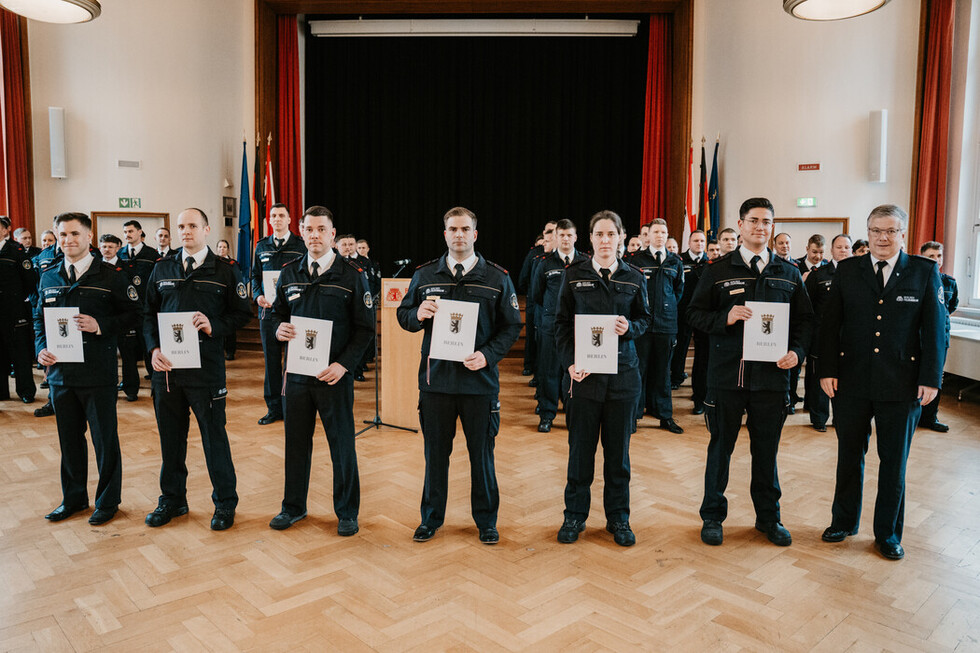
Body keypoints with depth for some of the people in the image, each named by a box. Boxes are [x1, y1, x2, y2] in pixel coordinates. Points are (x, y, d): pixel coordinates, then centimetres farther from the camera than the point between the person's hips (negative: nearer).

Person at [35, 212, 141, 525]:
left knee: (105, 438, 5)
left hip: (98, 372, -5)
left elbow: (134, 313, -5)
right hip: (60, 370, 5)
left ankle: (108, 500, 20)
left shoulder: (110, 276, -4)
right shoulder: (49, 277, 11)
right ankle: (73, 498, 32)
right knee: (69, 438, 15)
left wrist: (101, 326, -19)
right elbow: (39, 318, 18)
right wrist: (41, 348, 2)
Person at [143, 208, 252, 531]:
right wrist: (154, 348, -3)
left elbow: (242, 313, 1)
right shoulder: (162, 269, 11)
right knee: (170, 435, 13)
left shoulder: (226, 271, 1)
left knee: (214, 436, 3)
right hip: (166, 365, 4)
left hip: (207, 365, -3)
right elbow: (149, 314, 12)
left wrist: (215, 327, -16)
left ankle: (225, 503, 17)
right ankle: (172, 499, 29)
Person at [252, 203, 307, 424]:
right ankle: (274, 408, 17)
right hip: (268, 309, 4)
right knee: (271, 360, 7)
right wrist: (258, 296, -2)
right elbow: (255, 275, 17)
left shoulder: (301, 245, 2)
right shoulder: (261, 246, 14)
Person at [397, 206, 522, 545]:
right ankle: (431, 517, 29)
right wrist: (418, 315, -12)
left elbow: (512, 325, 2)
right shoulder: (425, 275, 6)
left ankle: (486, 520, 26)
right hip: (436, 378, 1)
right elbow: (403, 315, 11)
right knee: (435, 451, 11)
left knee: (482, 452, 9)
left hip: (480, 379, -1)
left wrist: (488, 355, -13)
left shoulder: (497, 278, 2)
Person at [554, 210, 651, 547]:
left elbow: (644, 319, 11)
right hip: (584, 371, -1)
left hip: (623, 372, 1)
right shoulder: (574, 276, 2)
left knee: (618, 446, 8)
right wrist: (570, 362, -9)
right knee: (580, 446, 4)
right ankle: (575, 514, 20)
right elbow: (562, 323, 3)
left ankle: (618, 516, 23)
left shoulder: (633, 277, 6)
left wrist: (629, 327, -12)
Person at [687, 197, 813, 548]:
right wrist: (724, 318, -18)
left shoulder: (788, 273, 8)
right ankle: (712, 515, 24)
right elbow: (695, 313, 0)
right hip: (727, 373, -2)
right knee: (720, 446, 9)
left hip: (772, 374, 2)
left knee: (767, 448, 12)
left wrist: (797, 351, -5)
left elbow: (805, 319, 11)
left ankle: (768, 516, 30)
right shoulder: (718, 270, 1)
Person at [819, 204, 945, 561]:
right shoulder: (847, 270, 2)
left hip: (901, 384, -1)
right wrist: (827, 370, -4)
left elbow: (935, 329, -1)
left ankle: (888, 533, 26)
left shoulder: (925, 271, -1)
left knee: (894, 461, 10)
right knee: (850, 455, 13)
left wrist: (931, 378, -6)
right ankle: (844, 521, 31)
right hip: (851, 381, 1)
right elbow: (830, 323, 2)